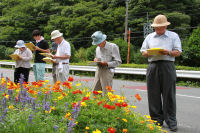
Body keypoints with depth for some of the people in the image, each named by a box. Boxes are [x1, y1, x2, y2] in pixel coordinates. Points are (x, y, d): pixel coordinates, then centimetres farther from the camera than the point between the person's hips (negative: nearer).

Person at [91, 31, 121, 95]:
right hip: (98, 70, 7)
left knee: (106, 93, -6)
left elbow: (118, 62, -10)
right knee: (95, 92, 5)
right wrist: (96, 59, 4)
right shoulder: (98, 48, 14)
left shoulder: (113, 47, -8)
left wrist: (106, 63, -22)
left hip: (107, 71, -7)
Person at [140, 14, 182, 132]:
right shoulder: (149, 37, 18)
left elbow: (178, 52, 4)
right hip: (153, 67, 3)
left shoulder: (173, 36, 10)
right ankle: (157, 119, 11)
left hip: (167, 66, -3)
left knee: (169, 95, -4)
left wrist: (168, 52, -15)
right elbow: (143, 52, 15)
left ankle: (171, 122, 2)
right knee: (154, 95, 2)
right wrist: (150, 53, -7)